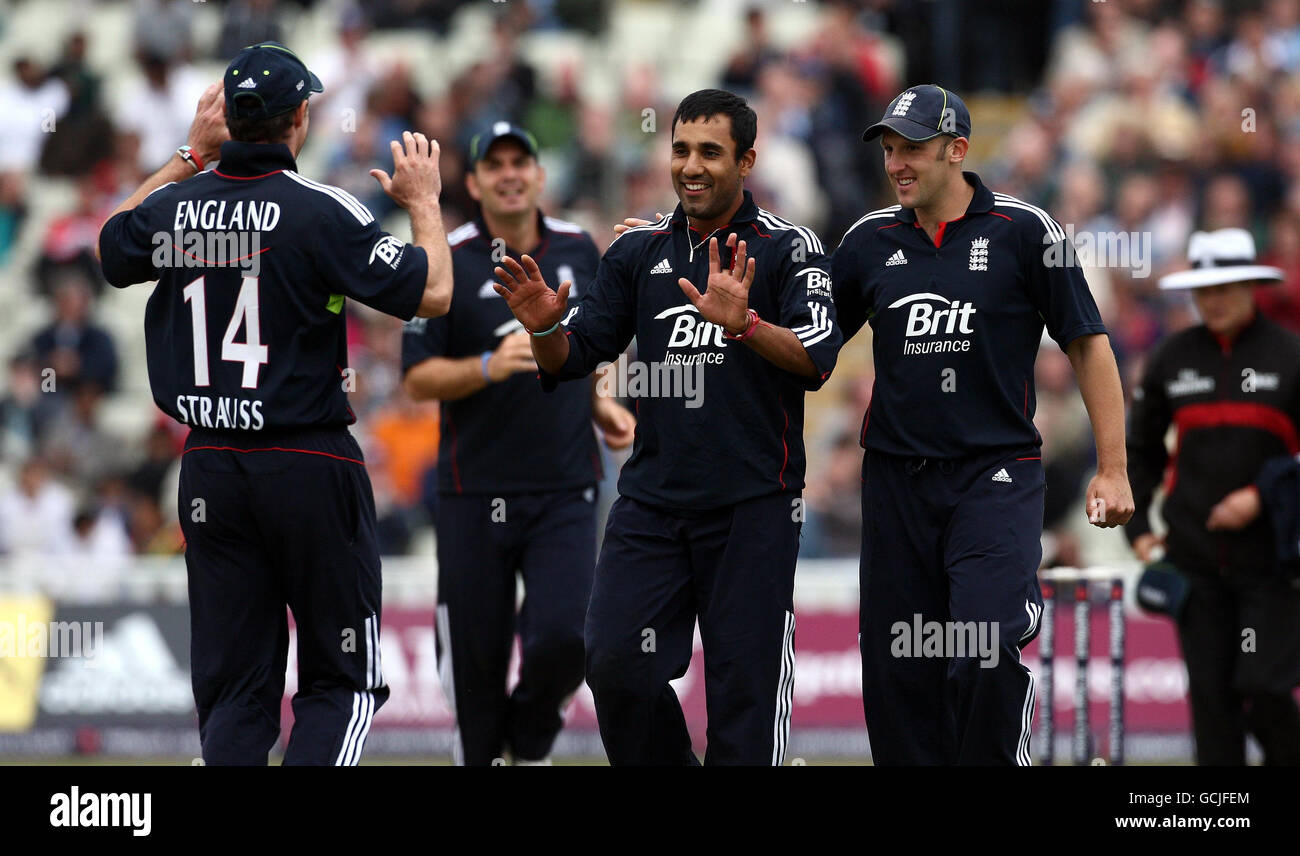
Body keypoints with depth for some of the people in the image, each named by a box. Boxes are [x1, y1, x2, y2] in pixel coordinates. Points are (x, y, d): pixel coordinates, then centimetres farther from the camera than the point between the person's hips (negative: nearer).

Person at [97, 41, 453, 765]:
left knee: (233, 686, 8)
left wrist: (190, 158, 27)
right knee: (340, 679, 3)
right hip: (311, 462, -5)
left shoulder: (176, 208, 3)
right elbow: (432, 293, -10)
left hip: (209, 468, 5)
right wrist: (424, 202, 6)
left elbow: (114, 248, 26)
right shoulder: (321, 212, -13)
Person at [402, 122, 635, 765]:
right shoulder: (446, 261, -3)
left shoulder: (579, 251, 9)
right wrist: (489, 366, -22)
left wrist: (599, 404, 8)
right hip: (476, 490, -2)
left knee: (564, 634, -14)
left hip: (566, 490, 2)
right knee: (476, 654, 1)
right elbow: (418, 379, -5)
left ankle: (529, 743, 13)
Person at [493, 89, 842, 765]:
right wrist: (545, 329, -11)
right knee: (615, 663, -7)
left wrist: (743, 325, -32)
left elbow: (816, 359, -14)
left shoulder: (786, 249, -1)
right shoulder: (638, 252, 12)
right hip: (652, 499, 4)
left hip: (752, 504, -3)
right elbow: (572, 359, 11)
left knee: (744, 682, -4)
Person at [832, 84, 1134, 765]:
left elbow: (1088, 345, 2)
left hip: (997, 474, -4)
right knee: (896, 672, 2)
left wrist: (1112, 469, -2)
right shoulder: (870, 241, 9)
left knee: (986, 656, -20)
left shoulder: (1024, 231, -1)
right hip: (896, 475, 4)